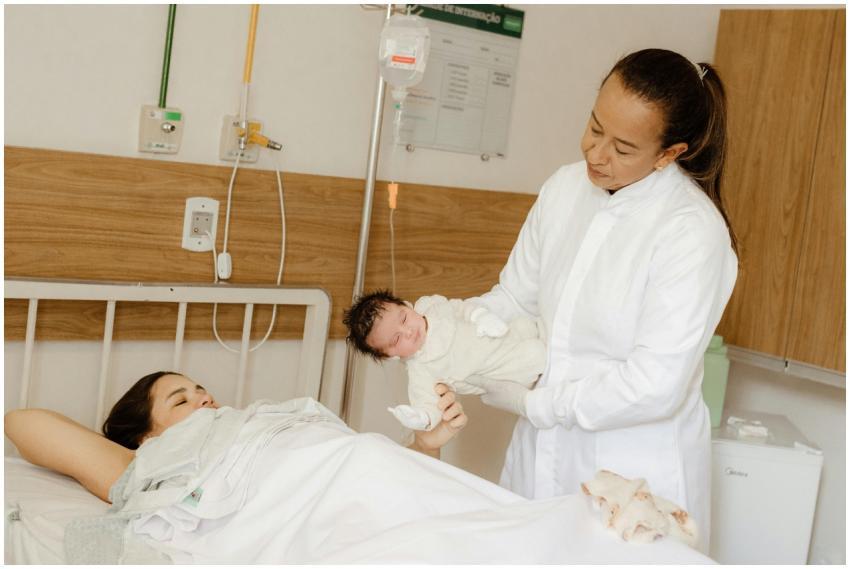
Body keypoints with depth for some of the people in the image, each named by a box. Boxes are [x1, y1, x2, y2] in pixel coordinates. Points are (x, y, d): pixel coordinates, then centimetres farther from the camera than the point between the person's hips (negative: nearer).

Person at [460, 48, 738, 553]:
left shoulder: (694, 233, -20)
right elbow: (516, 296, 8)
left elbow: (655, 387, -22)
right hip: (543, 455, 6)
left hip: (634, 476, -6)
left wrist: (531, 402, -16)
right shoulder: (565, 188, 0)